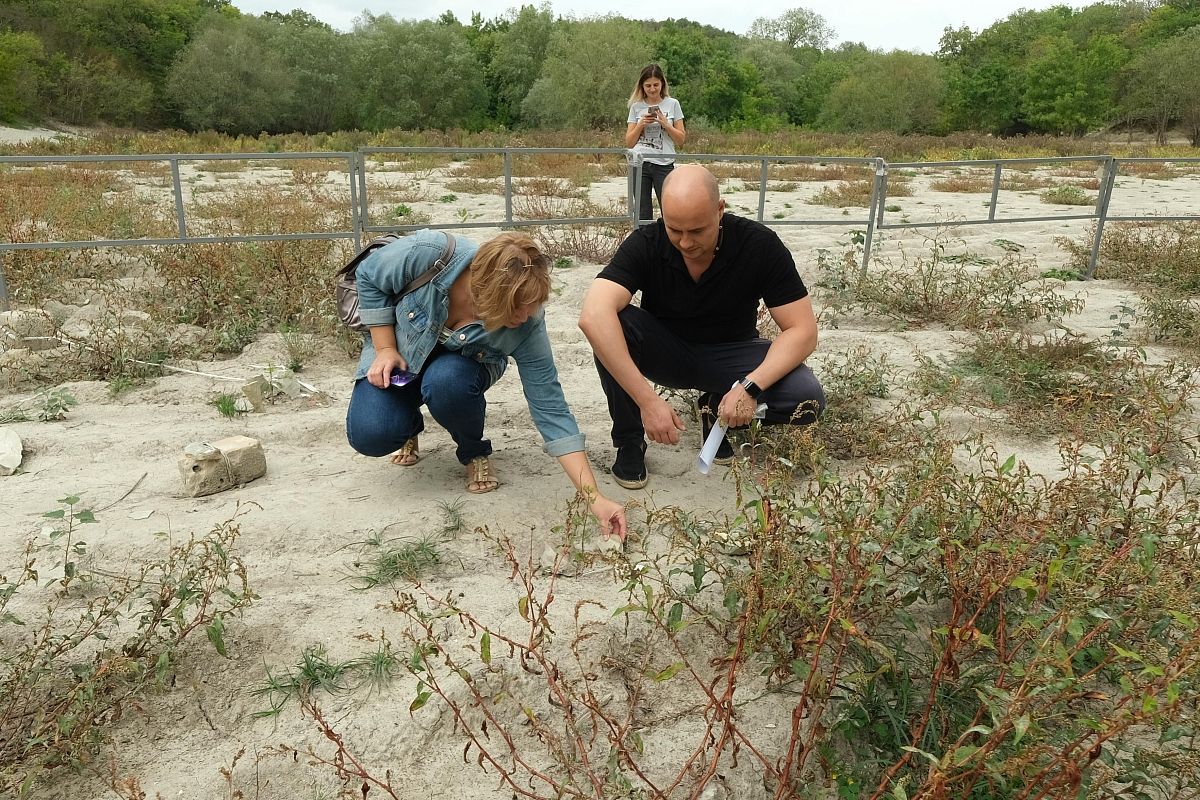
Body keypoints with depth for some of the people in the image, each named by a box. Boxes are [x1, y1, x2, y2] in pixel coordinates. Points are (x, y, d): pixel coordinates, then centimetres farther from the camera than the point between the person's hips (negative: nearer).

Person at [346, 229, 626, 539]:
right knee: (371, 436, -22)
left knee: (447, 381, -36)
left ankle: (475, 453, -3)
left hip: (459, 365, 0)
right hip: (399, 352, 1)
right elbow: (369, 277, -14)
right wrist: (385, 349, -18)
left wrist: (594, 497, -34)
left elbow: (551, 410, -29)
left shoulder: (527, 326, -31)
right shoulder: (427, 253, -35)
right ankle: (410, 424, 16)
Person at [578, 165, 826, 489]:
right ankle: (629, 440, -11)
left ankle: (717, 410, 3)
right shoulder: (645, 244, -23)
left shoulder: (759, 245, -21)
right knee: (611, 324, -32)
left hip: (729, 354, 1)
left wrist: (750, 387, -35)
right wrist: (648, 401, -45)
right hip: (666, 351, 0)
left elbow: (802, 330, -19)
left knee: (808, 399, -27)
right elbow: (593, 315, -38)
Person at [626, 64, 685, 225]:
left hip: (664, 164, -1)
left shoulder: (672, 104, 6)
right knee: (643, 215, 3)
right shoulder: (636, 106, 9)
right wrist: (641, 124, -7)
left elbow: (681, 139, 6)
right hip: (640, 164, 1)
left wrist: (665, 124, -9)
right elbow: (629, 143, 8)